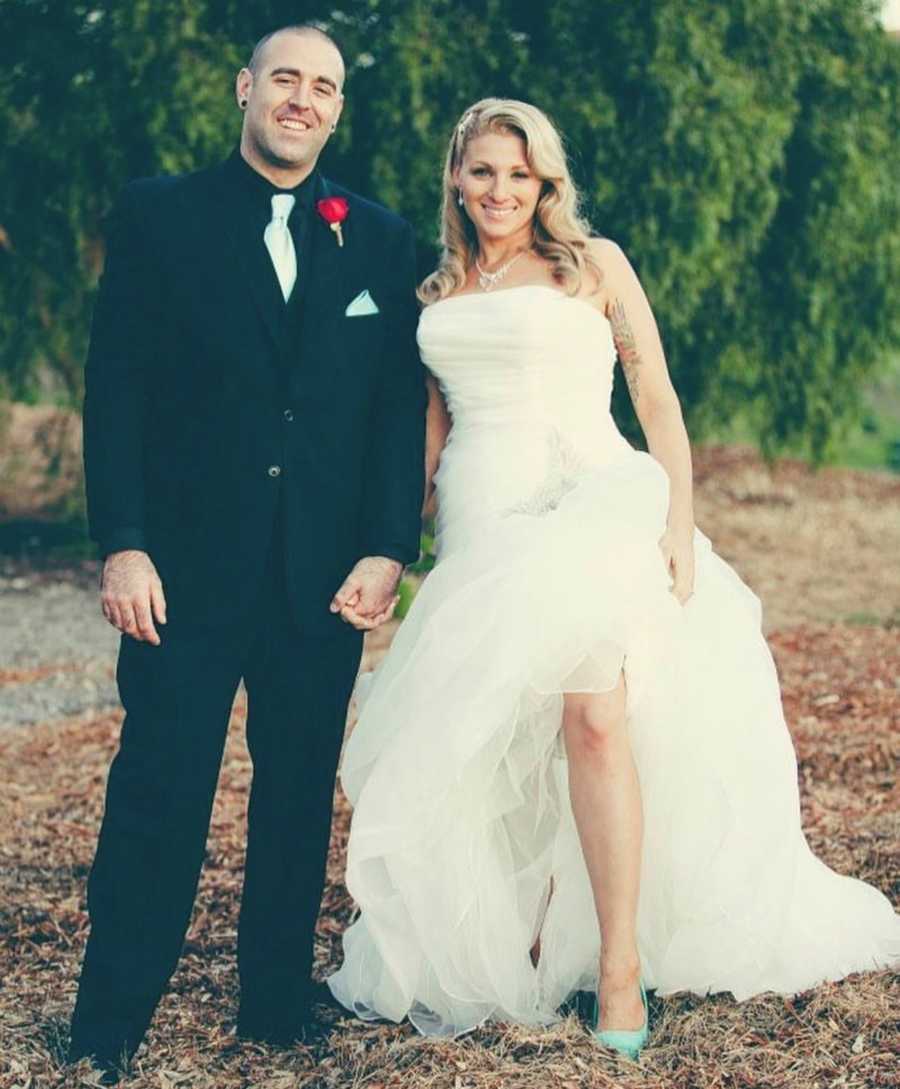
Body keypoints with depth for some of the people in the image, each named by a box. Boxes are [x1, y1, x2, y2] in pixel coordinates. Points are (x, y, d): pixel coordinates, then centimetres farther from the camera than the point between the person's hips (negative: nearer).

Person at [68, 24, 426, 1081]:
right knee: (158, 797, -1)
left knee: (300, 797, 10)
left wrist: (389, 549, -3)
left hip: (327, 574, 3)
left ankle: (277, 1004, 24)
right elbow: (116, 388, -2)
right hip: (189, 564, -2)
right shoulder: (159, 215, 4)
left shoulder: (379, 238, 10)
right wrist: (122, 545, -10)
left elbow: (401, 407, 7)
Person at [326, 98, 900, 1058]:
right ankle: (517, 948, 18)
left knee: (594, 720, -20)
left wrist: (678, 521, -9)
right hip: (478, 528, 5)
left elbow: (657, 399, 2)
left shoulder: (593, 265, 6)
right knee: (480, 745, 3)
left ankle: (620, 968, -13)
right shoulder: (439, 293, 17)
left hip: (587, 511, -4)